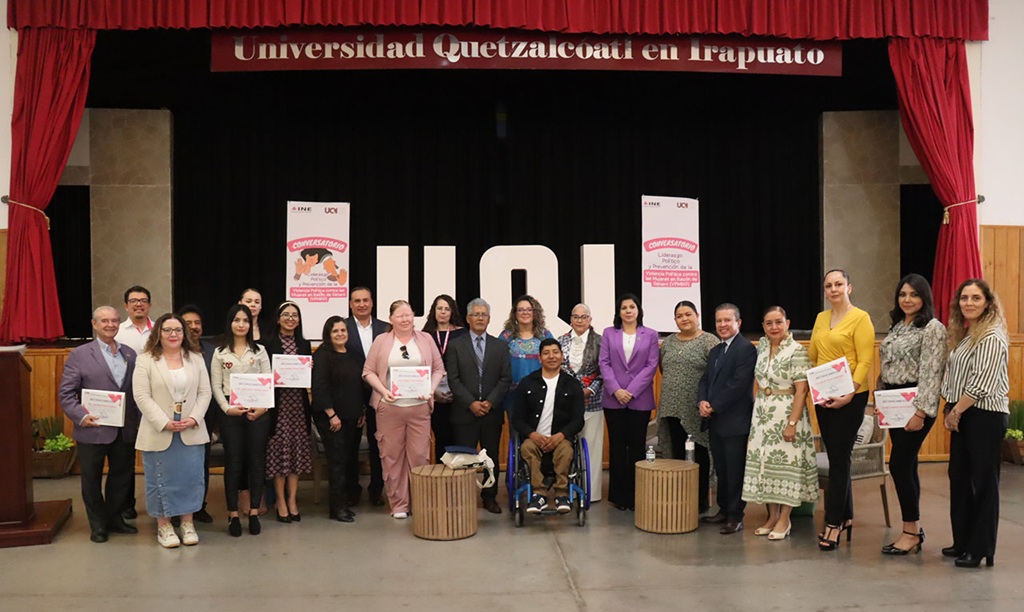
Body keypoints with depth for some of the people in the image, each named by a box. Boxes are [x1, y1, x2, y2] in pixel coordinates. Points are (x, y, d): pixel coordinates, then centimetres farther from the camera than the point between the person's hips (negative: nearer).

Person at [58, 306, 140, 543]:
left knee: (122, 475, 14)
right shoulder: (80, 355, -3)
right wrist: (81, 416, -19)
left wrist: (138, 422, 2)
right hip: (93, 430, -4)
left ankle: (114, 518, 31)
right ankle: (98, 524, 24)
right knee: (92, 479, 9)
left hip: (125, 431, 4)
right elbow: (66, 393, -6)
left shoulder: (129, 354, 9)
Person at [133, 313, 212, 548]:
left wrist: (194, 419, -9)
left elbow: (204, 393, 6)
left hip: (191, 431, 3)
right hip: (159, 432, -3)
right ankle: (163, 525, 15)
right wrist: (164, 422, -16)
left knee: (191, 476, 5)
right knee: (161, 479, 4)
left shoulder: (196, 359, 9)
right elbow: (142, 396, -8)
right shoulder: (145, 360, -1)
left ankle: (188, 523, 17)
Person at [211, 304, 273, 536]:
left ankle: (254, 513, 11)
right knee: (233, 463, 1)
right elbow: (216, 386, 3)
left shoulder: (259, 351, 8)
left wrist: (263, 407, -11)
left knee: (256, 461, 2)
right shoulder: (220, 353, 7)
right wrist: (228, 408, -12)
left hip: (258, 412, 1)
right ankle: (233, 515, 8)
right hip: (231, 414, -1)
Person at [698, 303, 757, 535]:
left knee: (735, 470, -1)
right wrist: (702, 401, -5)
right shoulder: (715, 351, 18)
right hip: (715, 421, 8)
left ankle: (735, 516, 8)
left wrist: (714, 406, -15)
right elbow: (705, 379, 15)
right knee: (720, 470, 14)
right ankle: (724, 510, 25)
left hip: (735, 421, -8)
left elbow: (738, 384, -18)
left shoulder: (746, 349, -10)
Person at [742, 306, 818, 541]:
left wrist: (792, 423, -20)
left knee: (786, 463, -1)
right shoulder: (761, 347, 7)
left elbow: (801, 390, -16)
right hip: (762, 413, 6)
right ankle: (772, 516, 19)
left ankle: (784, 520, 10)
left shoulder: (797, 351, -12)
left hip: (787, 412, -6)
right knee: (764, 462, 8)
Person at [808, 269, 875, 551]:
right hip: (823, 397, 6)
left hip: (850, 397, -6)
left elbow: (865, 361, -12)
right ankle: (846, 517, 24)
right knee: (836, 458, 12)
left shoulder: (860, 318, -7)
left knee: (839, 458, -5)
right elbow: (812, 356, 15)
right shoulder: (821, 318, 12)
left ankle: (834, 523, 1)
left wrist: (849, 394, -20)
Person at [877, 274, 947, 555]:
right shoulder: (896, 326, 14)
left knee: (899, 466, -8)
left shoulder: (932, 328, -10)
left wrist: (920, 413, -20)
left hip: (915, 404, -8)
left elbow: (931, 373, -16)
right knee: (906, 466, 11)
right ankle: (914, 529, 20)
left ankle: (910, 532, 4)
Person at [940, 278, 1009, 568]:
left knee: (983, 481, -2)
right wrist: (950, 410, 9)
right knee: (959, 477, 13)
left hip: (985, 416, -9)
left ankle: (982, 550, 6)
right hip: (962, 415, 9)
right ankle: (963, 542, 24)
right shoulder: (963, 334, 14)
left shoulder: (992, 337, -14)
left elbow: (981, 383, -19)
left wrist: (956, 411, -11)